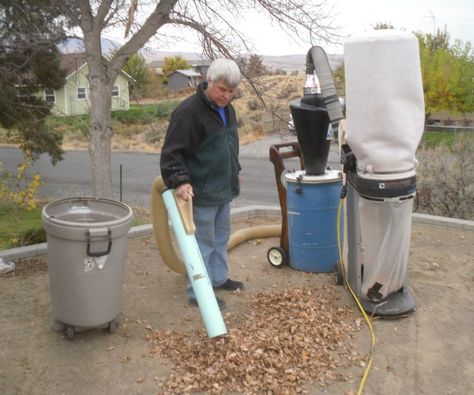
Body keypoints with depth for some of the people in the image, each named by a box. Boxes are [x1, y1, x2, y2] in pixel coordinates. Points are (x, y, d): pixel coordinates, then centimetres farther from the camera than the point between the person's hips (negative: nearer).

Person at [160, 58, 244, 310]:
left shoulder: (226, 109, 7)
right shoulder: (188, 111, -22)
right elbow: (172, 152, -24)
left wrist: (234, 171, 27)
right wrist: (179, 180, -34)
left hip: (223, 190, 9)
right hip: (201, 193, -9)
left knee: (221, 237, 21)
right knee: (203, 242, 0)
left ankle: (219, 278, 39)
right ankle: (198, 293, 13)